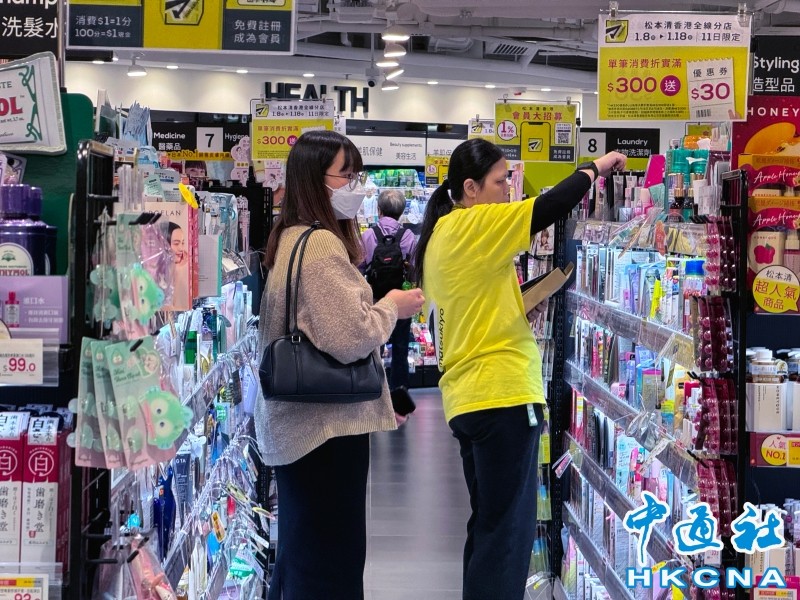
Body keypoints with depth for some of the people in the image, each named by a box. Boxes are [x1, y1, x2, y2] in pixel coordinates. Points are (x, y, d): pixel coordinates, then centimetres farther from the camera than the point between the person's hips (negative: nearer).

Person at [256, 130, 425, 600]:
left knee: (299, 554, 18)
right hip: (328, 424, -10)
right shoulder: (322, 245, -18)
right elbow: (351, 339, -24)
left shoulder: (292, 239, 14)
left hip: (295, 423, 10)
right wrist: (392, 307, -8)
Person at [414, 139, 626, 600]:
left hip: (467, 398, 10)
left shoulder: (440, 238, 16)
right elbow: (554, 205, -14)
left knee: (488, 526, 15)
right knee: (509, 532, -7)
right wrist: (596, 167, 1)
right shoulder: (474, 225, -11)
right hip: (502, 396, -10)